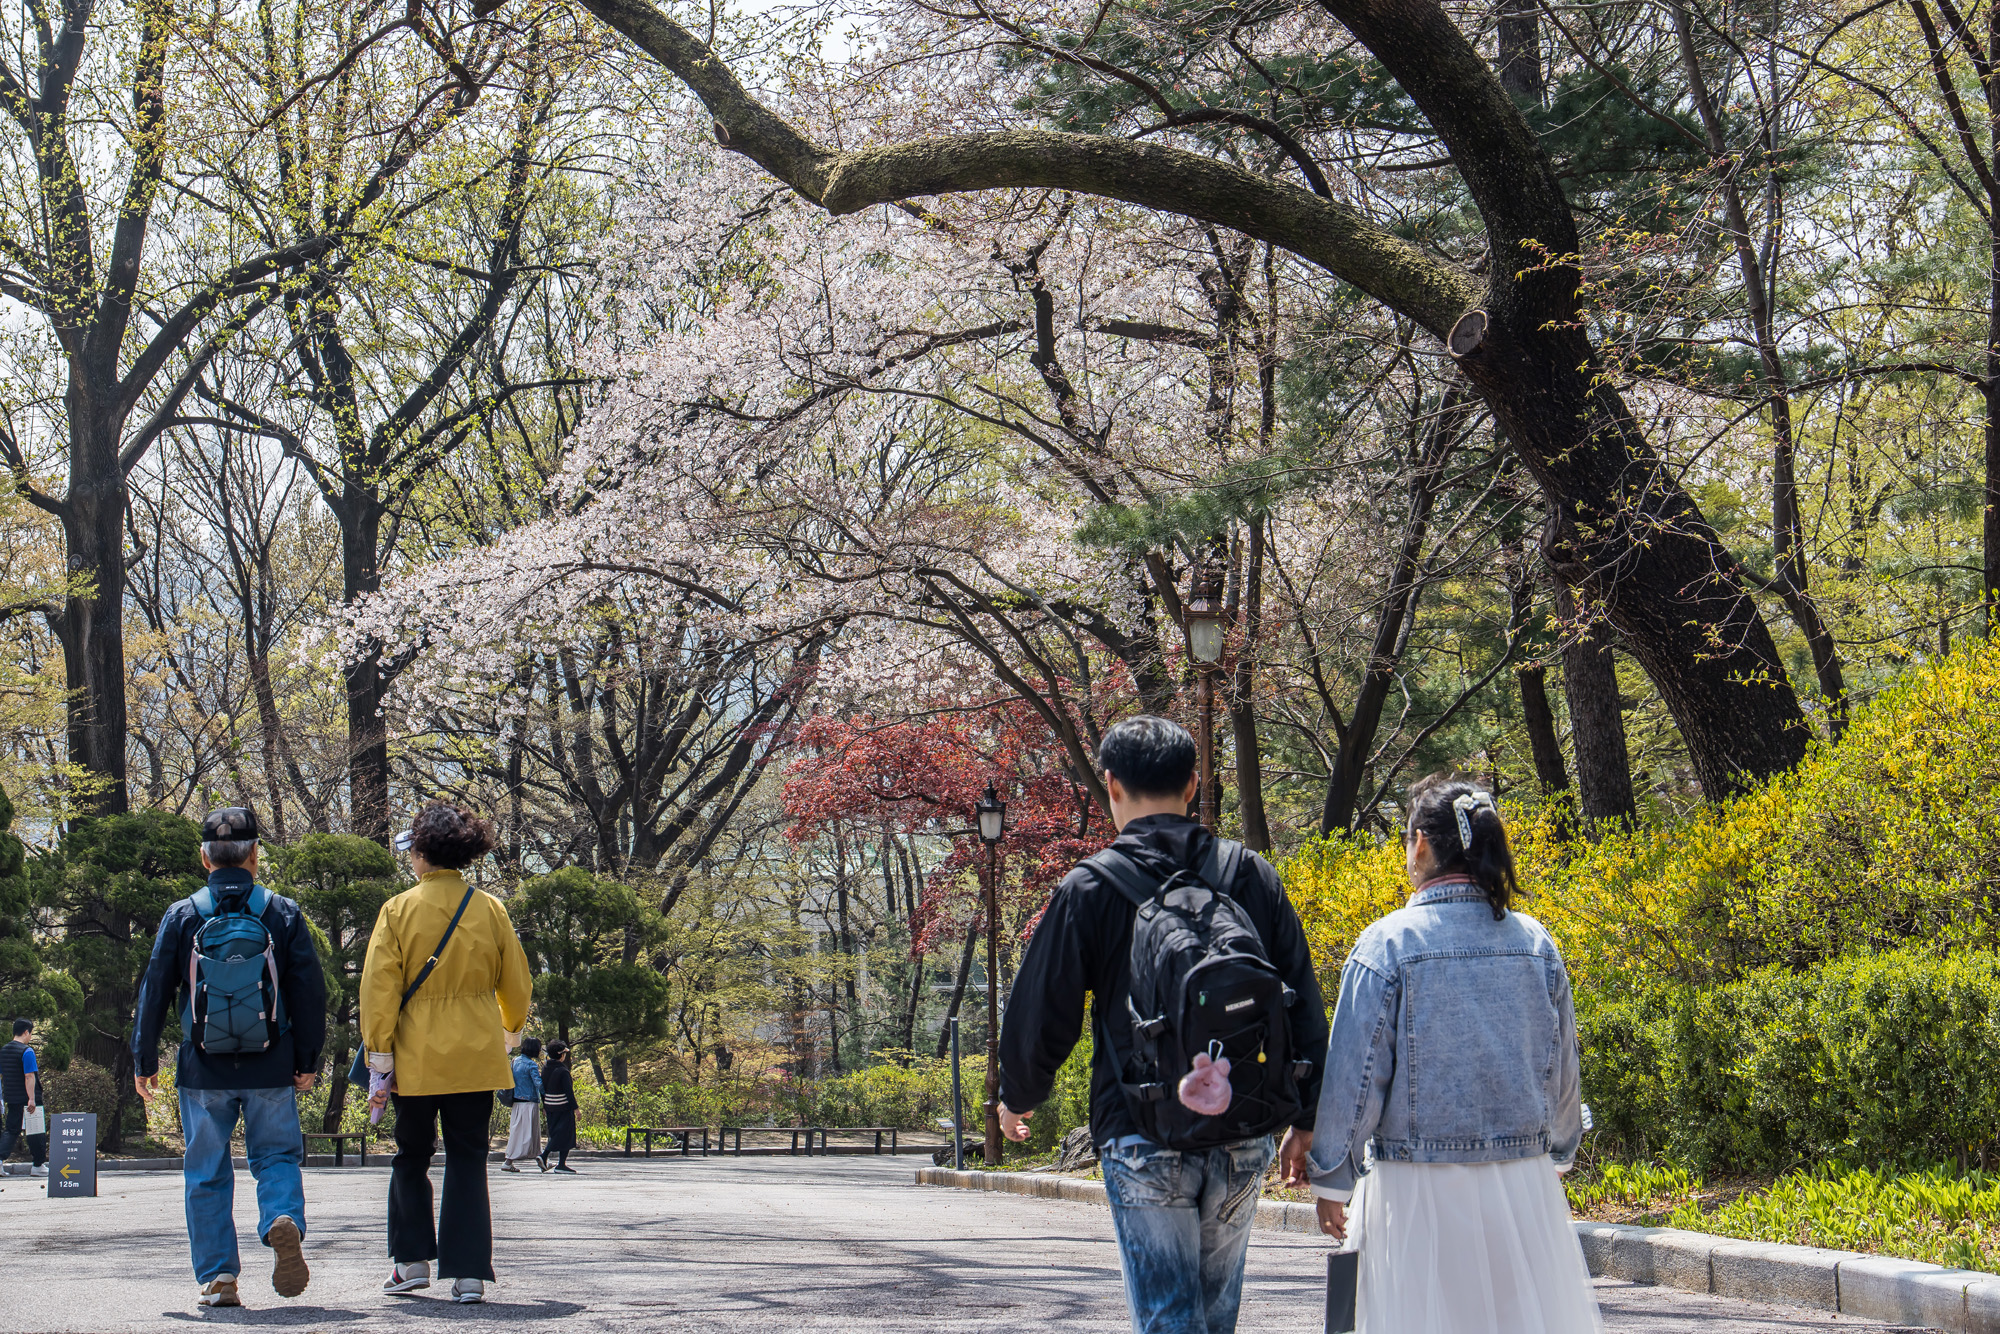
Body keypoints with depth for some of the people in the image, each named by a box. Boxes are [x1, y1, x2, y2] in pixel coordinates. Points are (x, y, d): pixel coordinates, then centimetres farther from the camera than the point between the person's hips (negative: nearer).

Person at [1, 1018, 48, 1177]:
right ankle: (38, 1165, 11)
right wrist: (32, 1099, -22)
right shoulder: (26, 1051, -14)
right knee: (36, 1132, 4)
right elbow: (29, 1076, -20)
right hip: (27, 1098, -7)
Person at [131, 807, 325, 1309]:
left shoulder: (183, 916, 0)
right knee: (277, 1157, 10)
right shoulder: (283, 913, 0)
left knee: (207, 1174, 9)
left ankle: (217, 1276, 5)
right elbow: (310, 989, 0)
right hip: (271, 1069, 0)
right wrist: (309, 1059, 8)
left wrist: (145, 1060, 11)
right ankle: (284, 1221, -19)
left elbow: (154, 991, 2)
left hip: (204, 1070, 0)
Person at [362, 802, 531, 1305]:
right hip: (477, 1055, 1)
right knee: (468, 1160, 4)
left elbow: (379, 989, -7)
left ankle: (412, 1260, 15)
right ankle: (468, 1273, -2)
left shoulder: (398, 910, -5)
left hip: (417, 1056, -1)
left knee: (411, 1155, 16)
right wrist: (513, 1029, 29)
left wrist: (379, 1060, -4)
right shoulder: (490, 910, 1)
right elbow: (515, 981, 9)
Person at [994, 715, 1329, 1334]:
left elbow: (1040, 1012, 0)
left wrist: (1017, 1098, 19)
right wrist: (1305, 1121, 16)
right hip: (1241, 1143, 4)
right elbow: (1305, 1009, 7)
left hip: (1142, 1143, -3)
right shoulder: (1252, 877, 6)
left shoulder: (1090, 888, -4)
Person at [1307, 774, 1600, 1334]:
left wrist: (1331, 1180, 3)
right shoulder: (1535, 944, 2)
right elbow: (1563, 1072, 11)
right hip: (1525, 1182, 4)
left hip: (1419, 1186, -3)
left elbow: (1354, 1077, -7)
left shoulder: (1388, 944, -9)